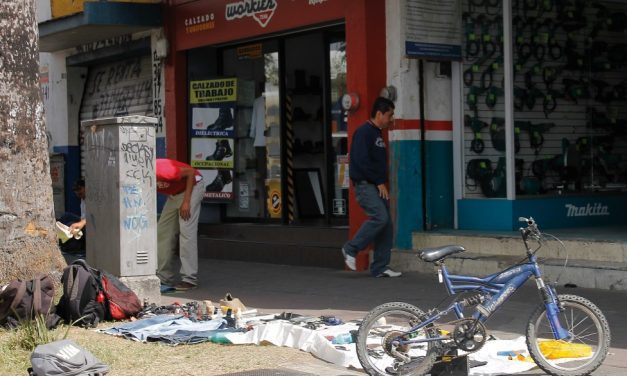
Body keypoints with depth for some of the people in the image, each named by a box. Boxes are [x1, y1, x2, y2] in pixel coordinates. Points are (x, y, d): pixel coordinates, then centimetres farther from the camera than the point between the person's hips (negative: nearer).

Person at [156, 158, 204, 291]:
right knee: (162, 232, 4)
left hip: (192, 186, -8)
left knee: (186, 231, -14)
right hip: (174, 194, 8)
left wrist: (186, 201, -22)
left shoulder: (161, 171, -34)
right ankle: (162, 277, 10)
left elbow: (191, 172, -23)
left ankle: (189, 279, -14)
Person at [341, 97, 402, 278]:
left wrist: (382, 183, 9)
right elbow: (362, 161, -20)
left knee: (386, 224, 4)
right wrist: (379, 182, -15)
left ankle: (380, 267, 8)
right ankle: (351, 249, -6)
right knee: (379, 217, -21)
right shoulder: (364, 132, -11)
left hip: (377, 186, 9)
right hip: (365, 184, -9)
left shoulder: (377, 134, 18)